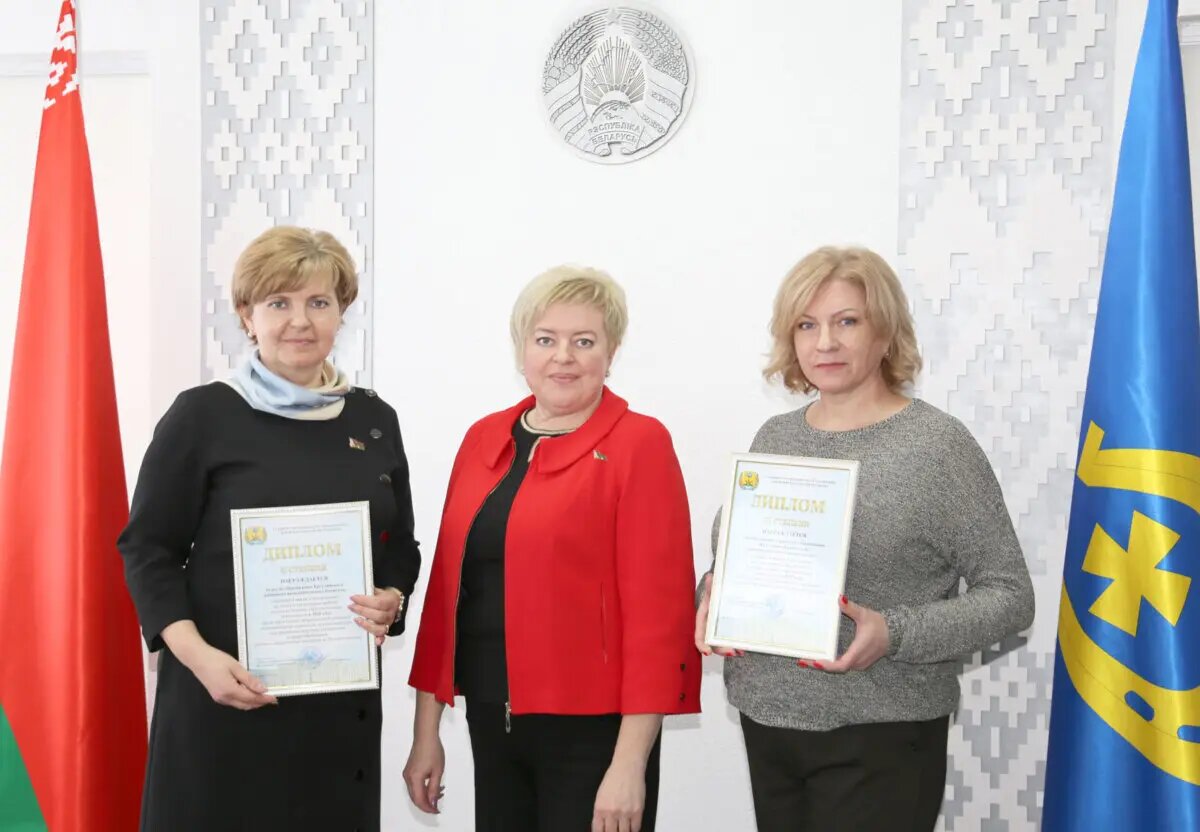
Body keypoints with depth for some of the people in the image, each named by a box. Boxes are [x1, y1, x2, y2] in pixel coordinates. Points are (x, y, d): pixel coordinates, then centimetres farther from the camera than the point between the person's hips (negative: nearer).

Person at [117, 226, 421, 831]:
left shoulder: (374, 420, 8)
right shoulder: (202, 414, -3)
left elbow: (401, 548, 16)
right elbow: (146, 549, -3)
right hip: (225, 691, -3)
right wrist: (197, 654, -16)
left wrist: (391, 601, -6)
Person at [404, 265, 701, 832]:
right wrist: (426, 729, 10)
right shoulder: (484, 438, 7)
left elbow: (657, 607, -13)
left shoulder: (639, 444, -10)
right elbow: (448, 585, 10)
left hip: (592, 727, -5)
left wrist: (630, 762, -16)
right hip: (491, 720, 5)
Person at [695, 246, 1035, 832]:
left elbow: (1009, 595, -9)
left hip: (881, 736, -5)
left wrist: (895, 635, -22)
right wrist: (713, 598, -5)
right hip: (766, 723, 5)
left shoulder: (938, 443, -9)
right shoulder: (774, 437, 6)